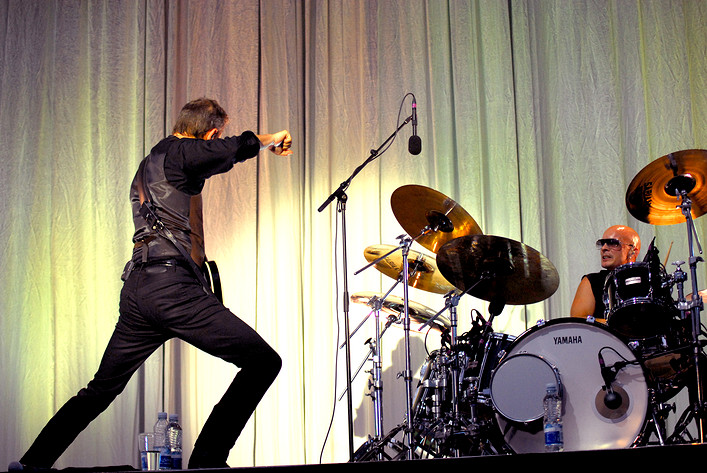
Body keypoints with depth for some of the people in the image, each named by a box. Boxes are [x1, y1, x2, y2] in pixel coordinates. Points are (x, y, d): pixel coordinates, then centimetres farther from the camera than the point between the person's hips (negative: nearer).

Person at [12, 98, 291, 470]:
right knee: (264, 361, -8)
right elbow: (234, 149, -14)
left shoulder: (150, 163, 26)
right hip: (171, 283, -10)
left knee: (103, 387, 22)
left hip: (136, 288, 10)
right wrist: (266, 140, 4)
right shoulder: (177, 151, -2)